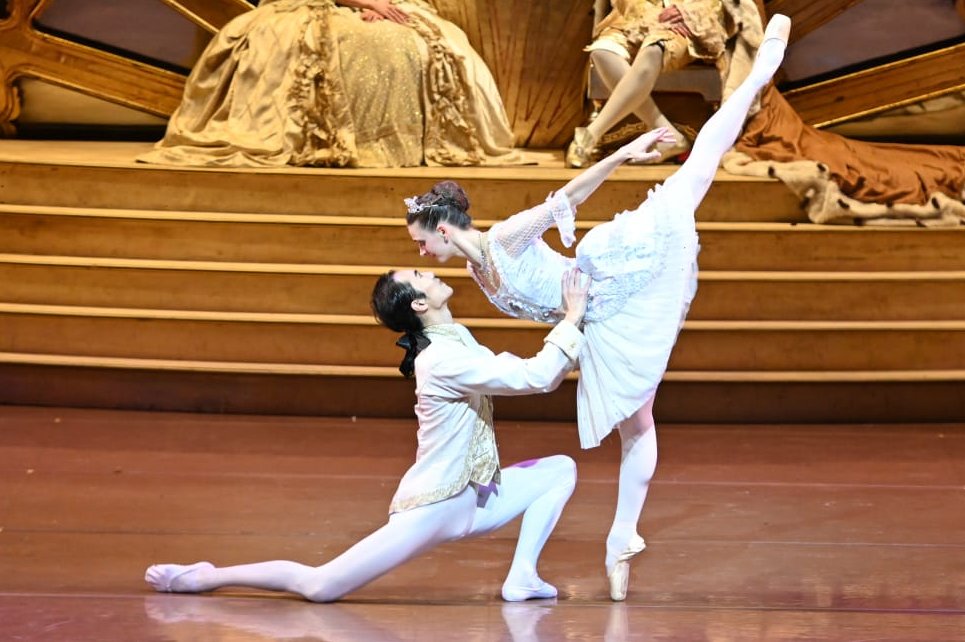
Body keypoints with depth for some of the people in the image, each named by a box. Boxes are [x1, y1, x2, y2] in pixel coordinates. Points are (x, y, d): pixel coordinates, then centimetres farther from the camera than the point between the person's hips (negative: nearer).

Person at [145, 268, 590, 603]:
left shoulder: (457, 342, 8)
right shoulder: (441, 359, -22)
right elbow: (536, 378, -26)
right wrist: (572, 321, -18)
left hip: (469, 499, 9)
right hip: (433, 507, -9)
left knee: (561, 468, 4)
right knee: (317, 587, -14)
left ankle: (521, 577, -4)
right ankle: (203, 578, 1)